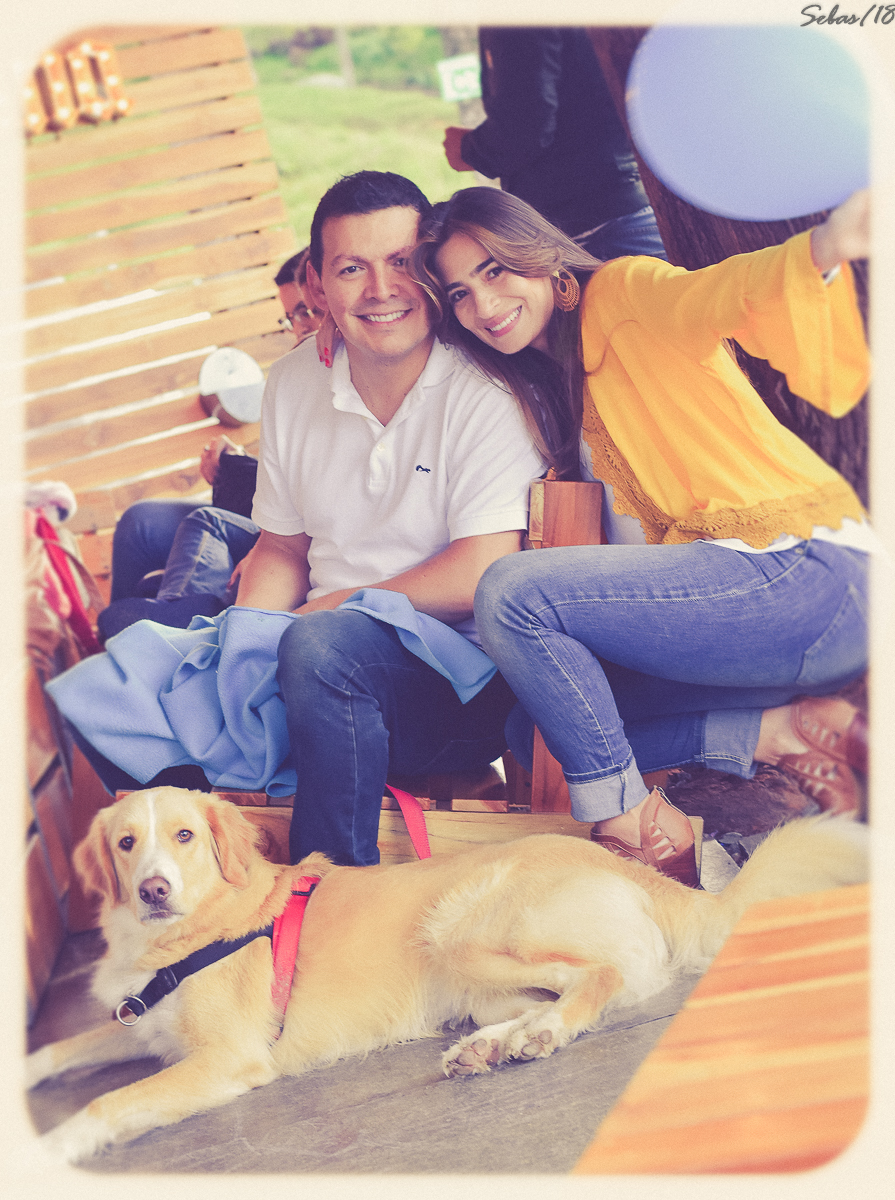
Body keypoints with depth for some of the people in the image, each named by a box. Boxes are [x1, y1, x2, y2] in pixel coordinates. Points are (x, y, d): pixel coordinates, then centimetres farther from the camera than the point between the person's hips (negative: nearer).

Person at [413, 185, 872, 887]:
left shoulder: (620, 291, -2)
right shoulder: (555, 384, 24)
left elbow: (722, 294, -23)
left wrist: (824, 248, -47)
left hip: (806, 574, -9)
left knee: (513, 594, -20)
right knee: (538, 728, 7)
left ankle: (632, 825, -10)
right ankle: (777, 730, -3)